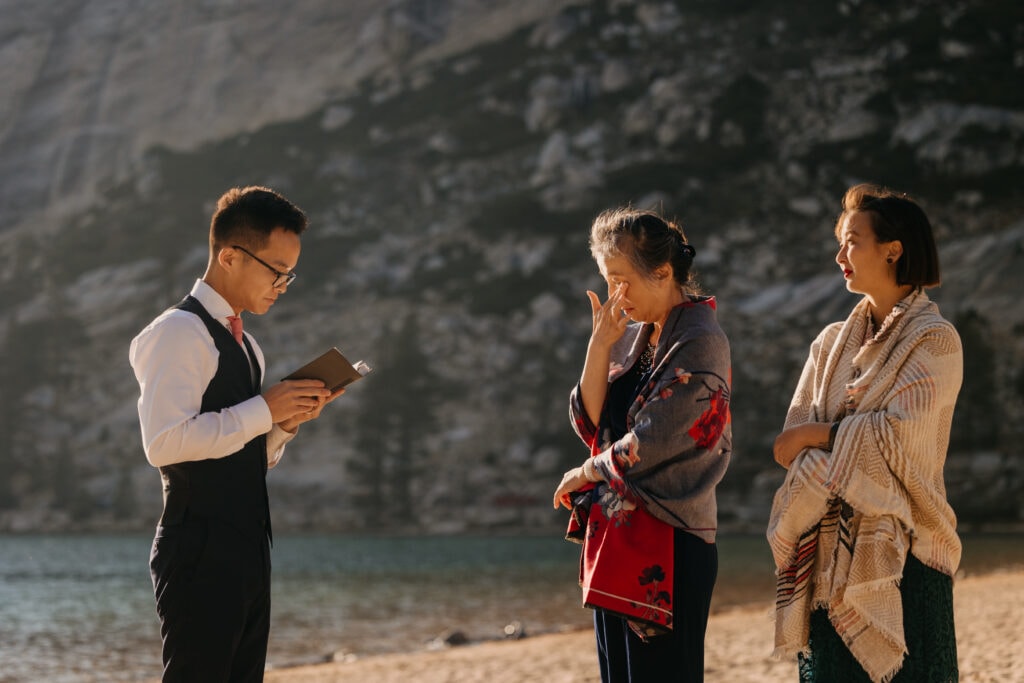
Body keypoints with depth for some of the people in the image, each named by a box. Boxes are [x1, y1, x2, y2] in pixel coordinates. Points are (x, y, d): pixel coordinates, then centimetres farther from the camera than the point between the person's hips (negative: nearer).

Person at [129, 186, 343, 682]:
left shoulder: (245, 346, 19)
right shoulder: (179, 332, -9)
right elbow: (163, 443, -22)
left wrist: (288, 422, 4)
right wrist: (265, 410, -17)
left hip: (246, 553, 9)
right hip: (200, 554, -9)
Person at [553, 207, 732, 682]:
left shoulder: (701, 341, -12)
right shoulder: (633, 337, 13)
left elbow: (653, 441, -16)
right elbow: (590, 423, 6)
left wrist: (584, 474, -1)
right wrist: (600, 344, -4)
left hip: (668, 548, -8)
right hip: (615, 536, 8)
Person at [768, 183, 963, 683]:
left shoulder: (935, 340, -4)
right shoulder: (832, 342, 14)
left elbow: (897, 434, -14)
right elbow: (793, 443, 4)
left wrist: (818, 435, -4)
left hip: (899, 549, -5)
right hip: (831, 549, 5)